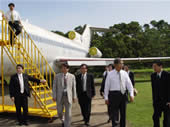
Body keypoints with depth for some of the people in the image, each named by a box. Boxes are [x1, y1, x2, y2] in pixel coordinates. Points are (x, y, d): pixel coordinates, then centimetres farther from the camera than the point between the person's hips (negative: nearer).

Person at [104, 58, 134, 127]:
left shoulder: (125, 73, 4)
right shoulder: (110, 74, -4)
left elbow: (129, 84, 1)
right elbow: (107, 86, -2)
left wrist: (131, 94, -11)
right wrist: (106, 98, -3)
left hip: (123, 94, 4)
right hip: (114, 94, -4)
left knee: (123, 113, 13)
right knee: (114, 112, -4)